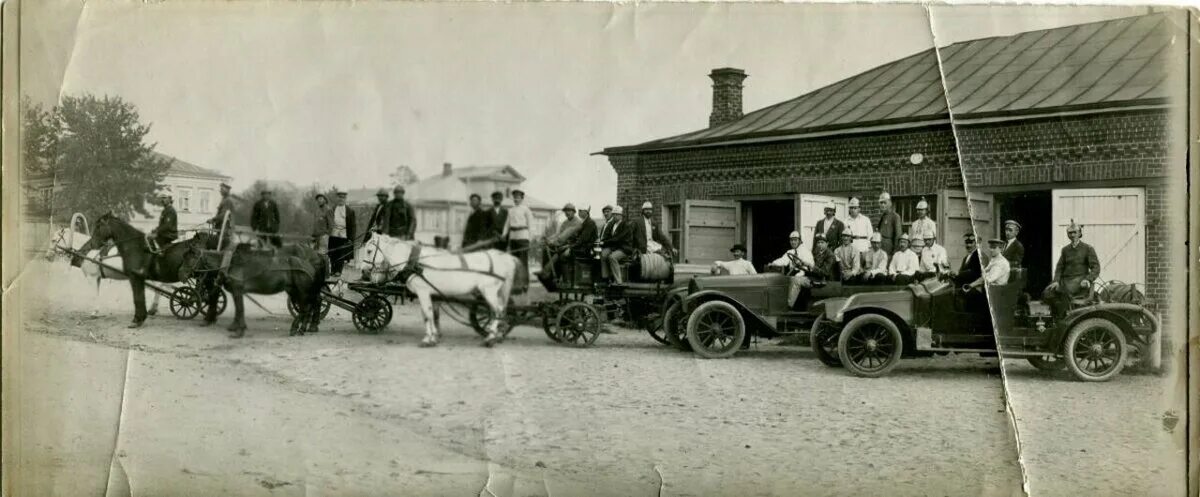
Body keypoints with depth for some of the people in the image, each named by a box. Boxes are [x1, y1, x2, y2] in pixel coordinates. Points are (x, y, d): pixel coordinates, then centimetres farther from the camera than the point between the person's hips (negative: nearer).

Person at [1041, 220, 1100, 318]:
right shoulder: (1065, 250, 17)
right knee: (1046, 294, -21)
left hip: (1079, 280, -5)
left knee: (1066, 291, -38)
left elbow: (1096, 268, 1)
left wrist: (1088, 279, -18)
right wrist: (1056, 281, -5)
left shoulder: (1088, 248, 5)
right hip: (1065, 279, 5)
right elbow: (1059, 267, 14)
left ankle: (1063, 318, -28)